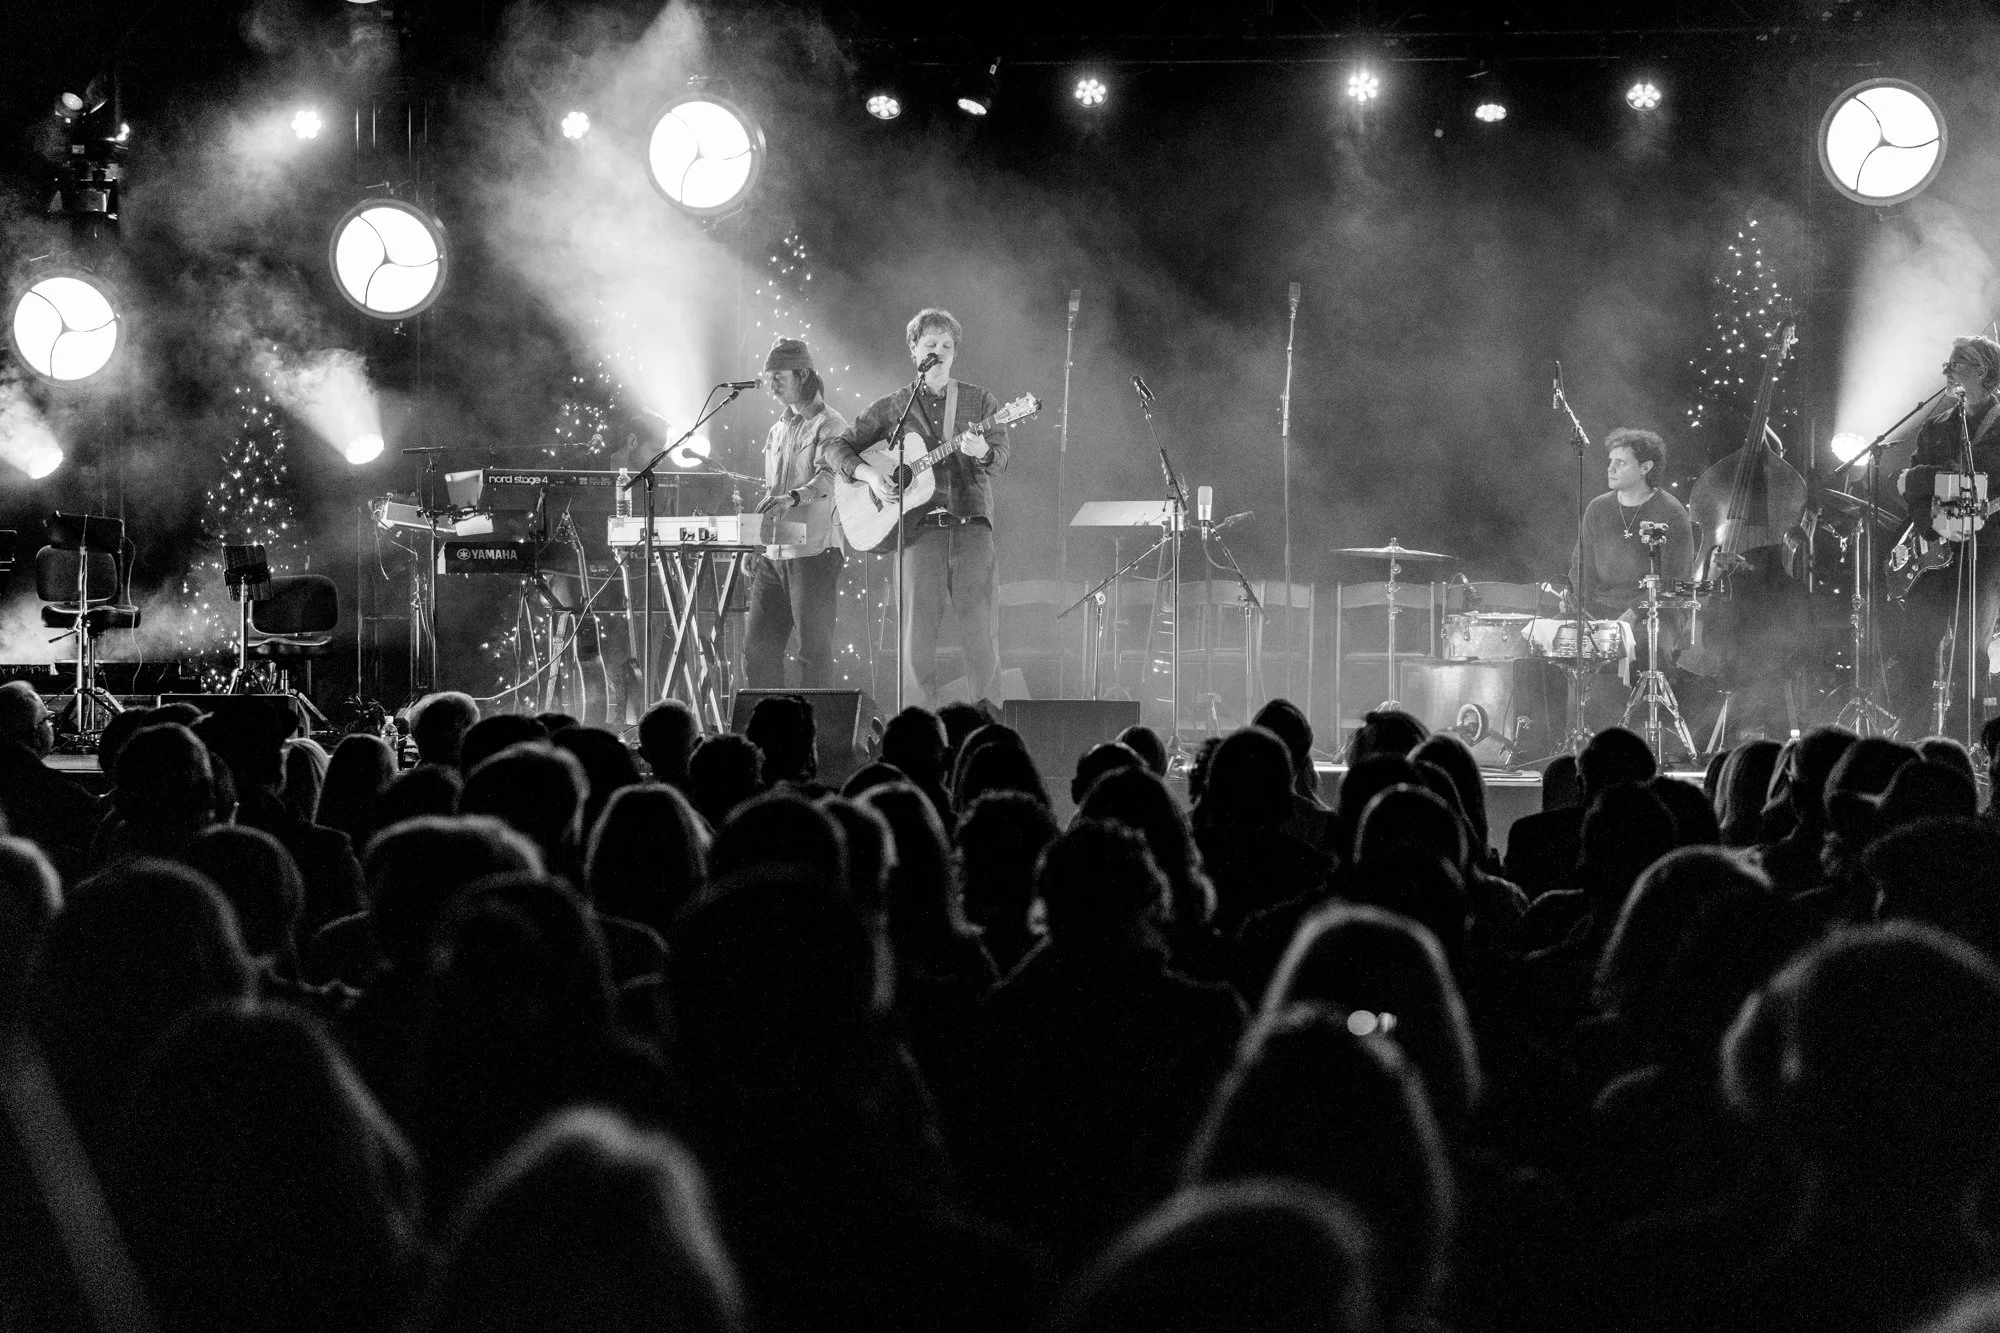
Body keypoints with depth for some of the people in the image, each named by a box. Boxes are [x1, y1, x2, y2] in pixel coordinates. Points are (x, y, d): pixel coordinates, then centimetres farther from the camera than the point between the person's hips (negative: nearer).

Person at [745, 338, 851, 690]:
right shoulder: (778, 430, 20)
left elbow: (828, 478, -22)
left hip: (815, 552, -8)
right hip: (774, 553, 8)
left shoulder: (830, 426, -5)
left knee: (814, 652, -6)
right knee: (758, 648, 4)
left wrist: (793, 498, -40)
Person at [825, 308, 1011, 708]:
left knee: (982, 639, -4)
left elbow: (1000, 457, 1)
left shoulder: (979, 401, 13)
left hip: (971, 525, 0)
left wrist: (983, 452, -22)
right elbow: (837, 446, 13)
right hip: (919, 529, 0)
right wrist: (869, 474, -5)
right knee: (918, 638, -3)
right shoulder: (891, 408, 12)